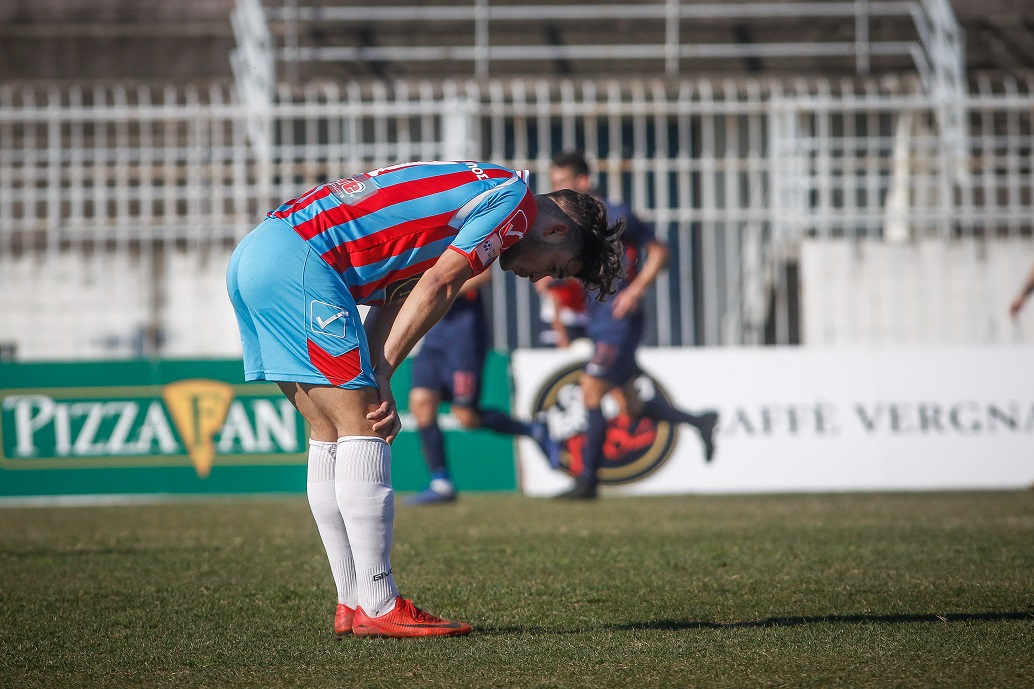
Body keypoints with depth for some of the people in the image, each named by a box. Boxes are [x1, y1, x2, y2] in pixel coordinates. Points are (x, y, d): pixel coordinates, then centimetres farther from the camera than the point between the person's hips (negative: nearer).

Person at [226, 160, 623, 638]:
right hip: (298, 258, -10)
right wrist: (381, 375, -2)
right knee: (361, 427, -7)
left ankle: (353, 603, 14)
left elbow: (396, 297, 17)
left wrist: (377, 381, 4)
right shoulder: (515, 199, -2)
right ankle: (378, 608, -7)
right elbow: (436, 289, -8)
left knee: (331, 434, 12)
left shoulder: (477, 190, 26)